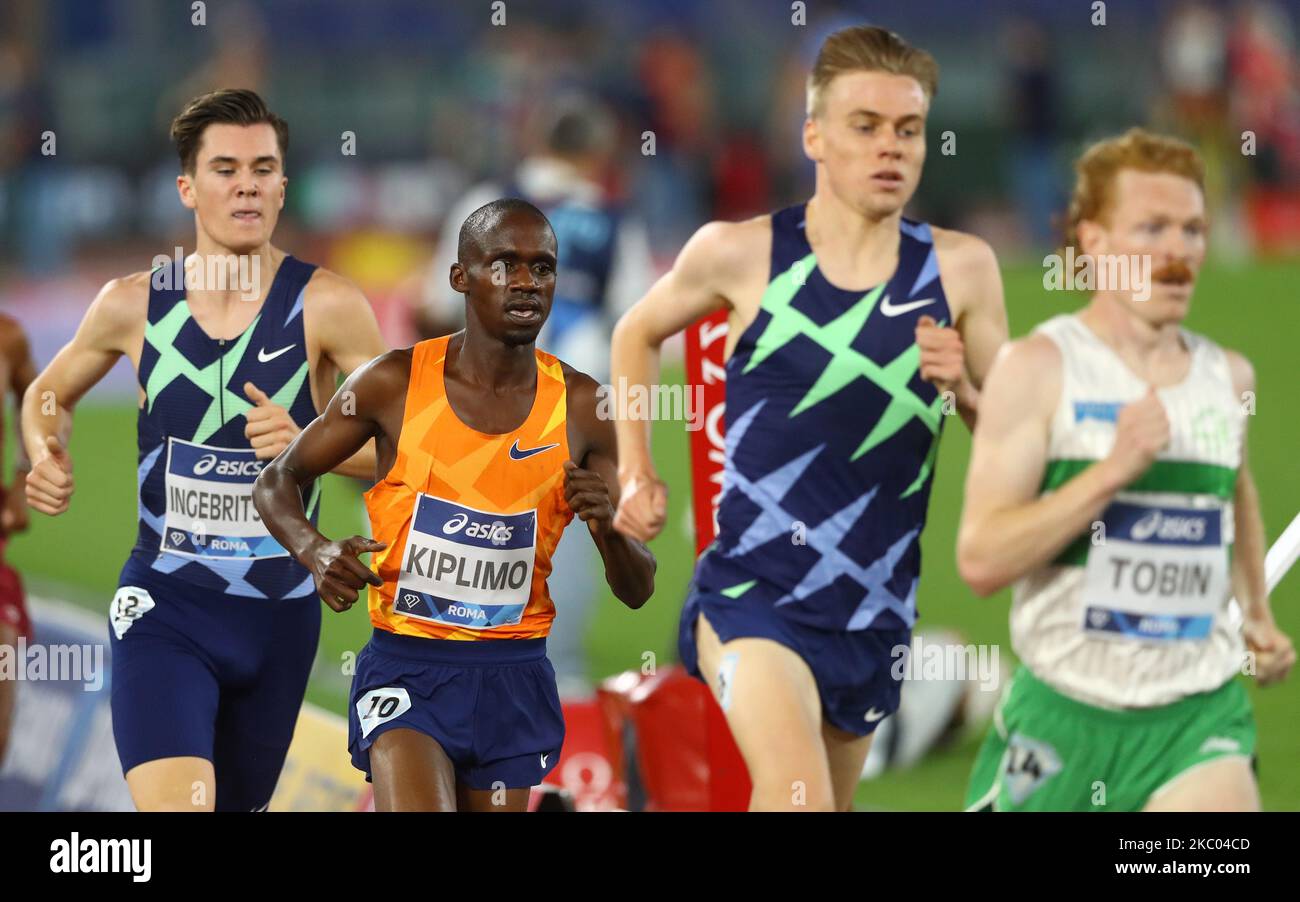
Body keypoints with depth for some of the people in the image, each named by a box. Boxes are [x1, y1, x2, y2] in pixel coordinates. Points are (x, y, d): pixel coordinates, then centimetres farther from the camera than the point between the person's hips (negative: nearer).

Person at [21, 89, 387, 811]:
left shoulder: (324, 305, -8)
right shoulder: (133, 305, -1)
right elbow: (50, 393, 18)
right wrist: (47, 458, -3)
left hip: (281, 612, 1)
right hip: (165, 606, -1)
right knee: (173, 806, -23)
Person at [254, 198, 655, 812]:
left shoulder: (581, 408, -1)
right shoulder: (394, 384, -6)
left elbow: (637, 591, 4)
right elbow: (278, 482, 5)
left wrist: (607, 529, -19)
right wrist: (315, 550, -17)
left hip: (513, 678, 3)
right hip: (406, 670, -3)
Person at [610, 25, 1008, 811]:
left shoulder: (960, 269, -2)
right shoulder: (740, 255, -5)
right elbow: (639, 334, 17)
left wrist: (963, 389, -15)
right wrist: (636, 471, 9)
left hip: (875, 612, 4)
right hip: (753, 592, -4)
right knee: (798, 799, -26)